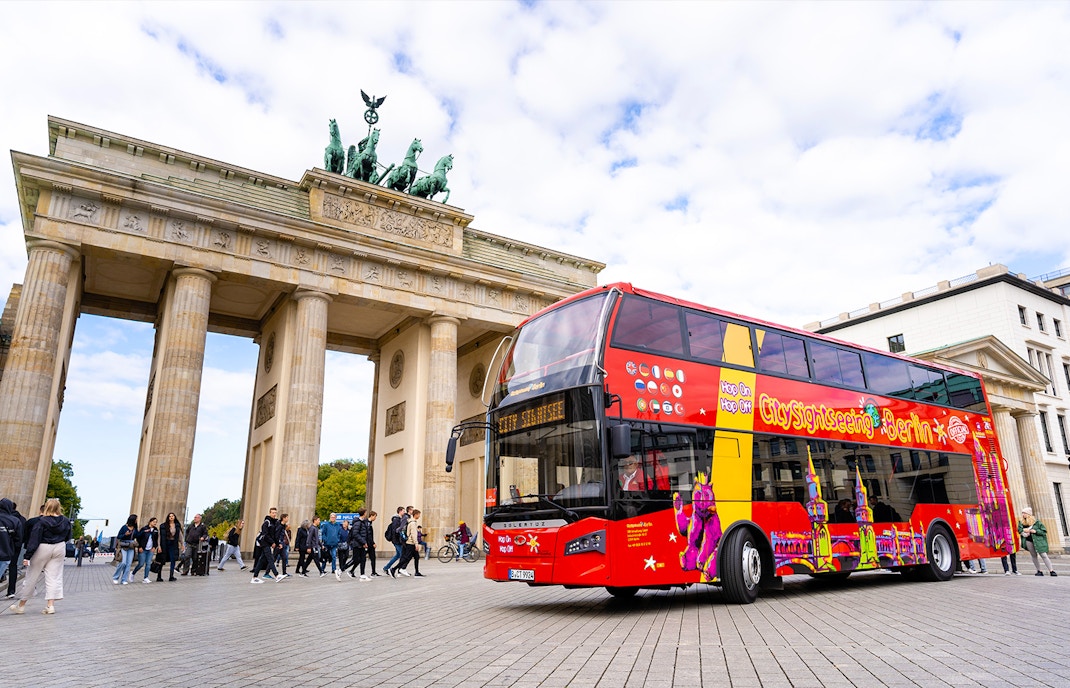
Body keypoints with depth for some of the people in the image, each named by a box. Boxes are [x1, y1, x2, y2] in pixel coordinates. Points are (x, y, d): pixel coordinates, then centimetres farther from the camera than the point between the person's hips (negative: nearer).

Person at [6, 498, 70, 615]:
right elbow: (68, 537, 11)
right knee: (54, 577, 5)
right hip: (59, 548, 4)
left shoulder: (42, 521, -14)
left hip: (43, 549, -4)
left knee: (32, 576, 9)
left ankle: (21, 605, 21)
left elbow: (34, 540, -14)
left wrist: (28, 556, -12)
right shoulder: (65, 521, 0)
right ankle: (50, 605, -1)